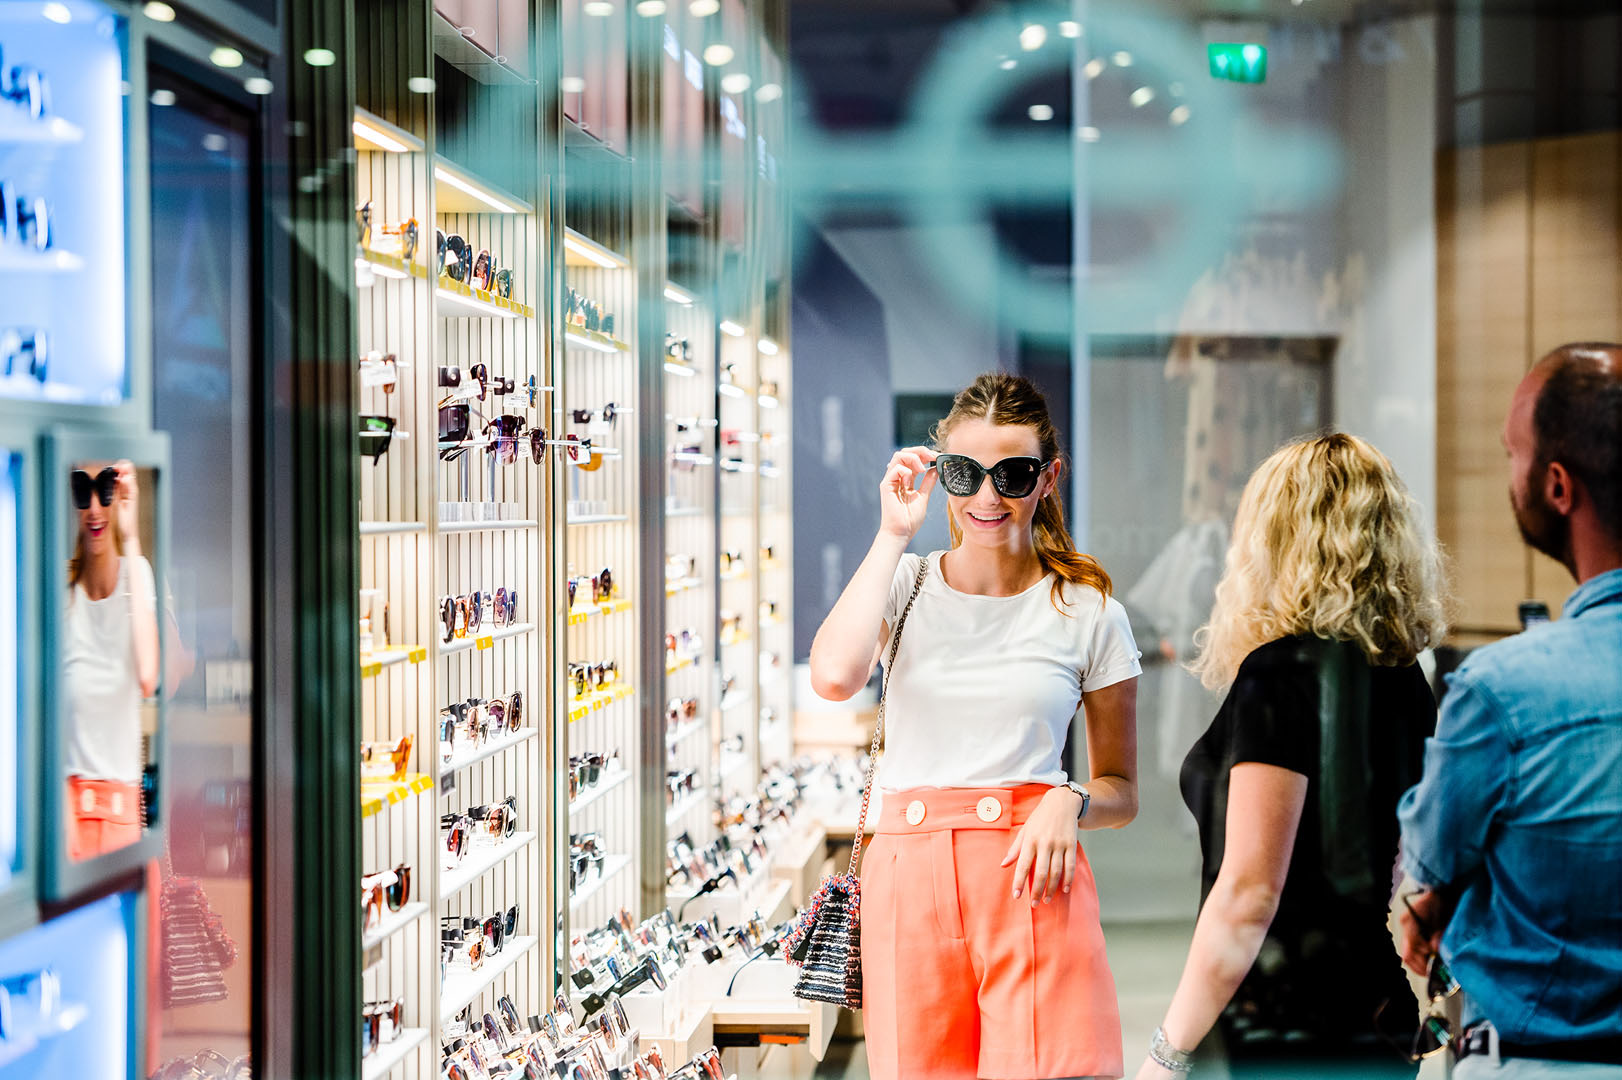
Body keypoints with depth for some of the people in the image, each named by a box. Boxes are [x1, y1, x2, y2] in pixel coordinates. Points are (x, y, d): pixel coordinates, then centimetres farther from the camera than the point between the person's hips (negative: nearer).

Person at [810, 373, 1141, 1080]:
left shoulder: (1090, 615, 7)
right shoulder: (906, 585, 8)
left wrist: (1069, 802, -10)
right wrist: (894, 534, -7)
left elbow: (1120, 792, 13)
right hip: (908, 877, 1)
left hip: (1030, 880, -1)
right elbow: (834, 676, -15)